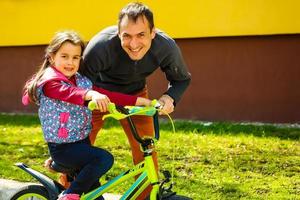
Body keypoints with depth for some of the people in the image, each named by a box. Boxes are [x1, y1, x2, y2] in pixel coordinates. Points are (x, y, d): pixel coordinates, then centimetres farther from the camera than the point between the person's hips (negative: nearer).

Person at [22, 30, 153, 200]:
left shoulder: (82, 81, 8)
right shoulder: (50, 81, -16)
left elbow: (106, 94, 4)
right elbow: (68, 92, -37)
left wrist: (139, 101, -4)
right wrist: (91, 94, -57)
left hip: (82, 142, 8)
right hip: (62, 148, -8)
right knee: (105, 159, -26)